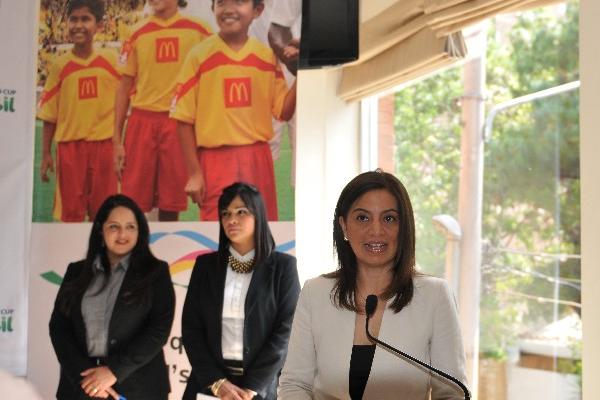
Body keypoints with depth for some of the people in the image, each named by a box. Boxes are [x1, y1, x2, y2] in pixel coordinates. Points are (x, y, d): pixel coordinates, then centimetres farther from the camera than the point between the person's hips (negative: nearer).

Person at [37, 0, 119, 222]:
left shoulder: (111, 60, 0)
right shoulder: (60, 65, 1)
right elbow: (49, 114, 5)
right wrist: (46, 153, 4)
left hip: (104, 145, 0)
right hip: (69, 146, 0)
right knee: (71, 211, 6)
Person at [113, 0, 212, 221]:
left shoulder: (198, 30, 3)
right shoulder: (137, 34, 7)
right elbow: (124, 87, 9)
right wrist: (117, 139, 3)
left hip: (180, 124, -1)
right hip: (142, 122, 1)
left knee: (170, 203, 3)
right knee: (134, 202, -1)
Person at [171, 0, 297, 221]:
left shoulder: (267, 56, 4)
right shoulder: (200, 55, -5)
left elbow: (284, 111, 7)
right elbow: (184, 118, -4)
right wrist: (194, 172, -7)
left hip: (258, 160, 3)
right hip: (216, 162, -3)